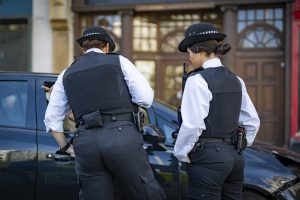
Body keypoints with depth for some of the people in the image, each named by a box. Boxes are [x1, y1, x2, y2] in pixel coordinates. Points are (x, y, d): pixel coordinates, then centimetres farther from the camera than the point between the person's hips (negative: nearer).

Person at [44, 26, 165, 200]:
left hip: (85, 142, 3)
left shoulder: (67, 74, 19)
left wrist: (65, 147, 27)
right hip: (121, 136, -3)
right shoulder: (118, 61, 10)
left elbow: (52, 118, 18)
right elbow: (146, 98, 1)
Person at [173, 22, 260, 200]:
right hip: (235, 157, 8)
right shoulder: (235, 80, 11)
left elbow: (192, 125, -16)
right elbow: (252, 121, 14)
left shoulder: (198, 80, -12)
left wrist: (181, 153, -3)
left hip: (208, 158, -8)